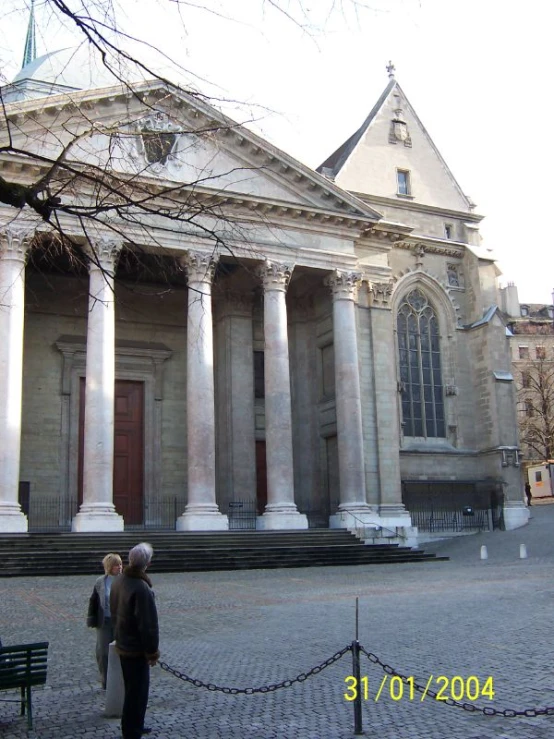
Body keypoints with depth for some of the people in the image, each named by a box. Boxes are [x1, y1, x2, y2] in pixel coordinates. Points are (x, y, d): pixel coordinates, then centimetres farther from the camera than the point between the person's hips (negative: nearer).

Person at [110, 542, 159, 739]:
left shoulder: (118, 582, 3)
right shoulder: (141, 588, -27)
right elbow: (148, 625, -24)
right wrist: (152, 651, -14)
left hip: (122, 646, 9)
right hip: (137, 649, -9)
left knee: (131, 689, 23)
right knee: (137, 692, 3)